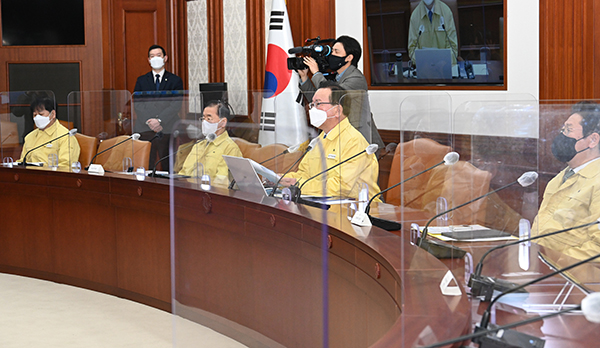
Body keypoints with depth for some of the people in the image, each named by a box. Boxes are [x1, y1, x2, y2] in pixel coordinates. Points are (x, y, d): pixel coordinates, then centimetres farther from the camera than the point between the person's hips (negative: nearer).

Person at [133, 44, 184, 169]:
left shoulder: (175, 80, 10)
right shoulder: (141, 80, 16)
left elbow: (176, 105, -2)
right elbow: (137, 104, 6)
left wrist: (159, 120, -13)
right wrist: (149, 121, -10)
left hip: (167, 129, -1)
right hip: (145, 130, 2)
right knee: (145, 167, -4)